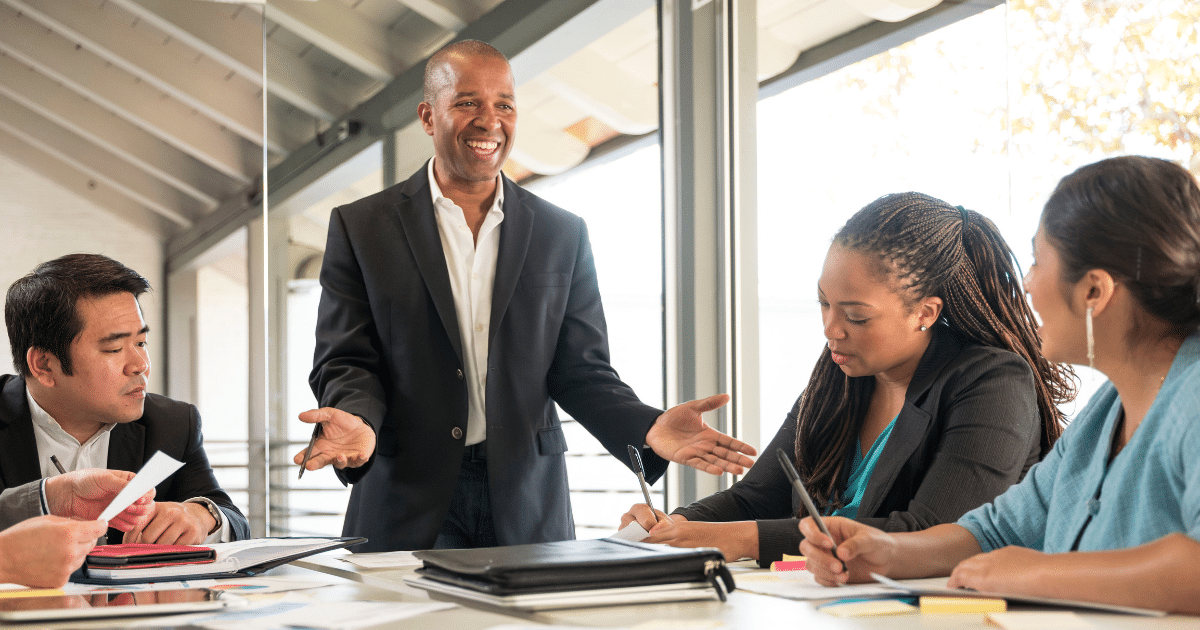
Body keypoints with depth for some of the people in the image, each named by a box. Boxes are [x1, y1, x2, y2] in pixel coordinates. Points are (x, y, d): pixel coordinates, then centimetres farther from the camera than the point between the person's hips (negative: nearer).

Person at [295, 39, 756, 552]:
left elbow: (581, 370, 6)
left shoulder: (563, 235, 9)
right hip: (408, 505, -1)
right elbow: (346, 361, 0)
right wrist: (357, 422, -24)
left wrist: (650, 429, -13)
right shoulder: (360, 227, 3)